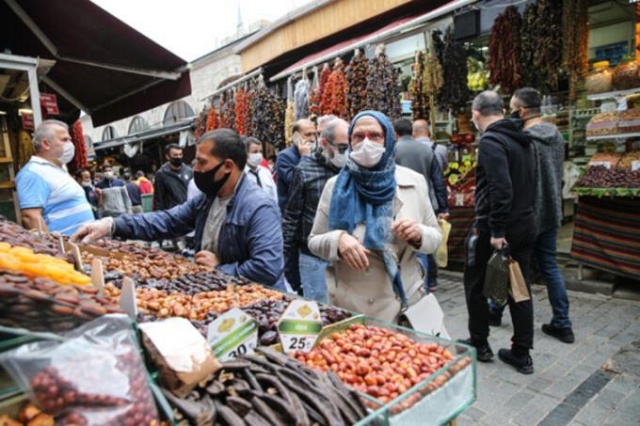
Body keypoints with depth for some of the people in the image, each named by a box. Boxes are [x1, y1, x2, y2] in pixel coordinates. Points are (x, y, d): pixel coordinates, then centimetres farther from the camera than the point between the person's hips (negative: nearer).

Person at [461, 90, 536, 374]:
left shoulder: (490, 141, -16)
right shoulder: (521, 139, 12)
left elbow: (500, 188, -26)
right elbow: (527, 183, 15)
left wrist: (497, 230, -23)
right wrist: (521, 215, 19)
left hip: (494, 229, -8)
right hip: (525, 225, 8)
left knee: (476, 285, 10)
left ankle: (479, 345, 23)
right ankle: (522, 354, 21)